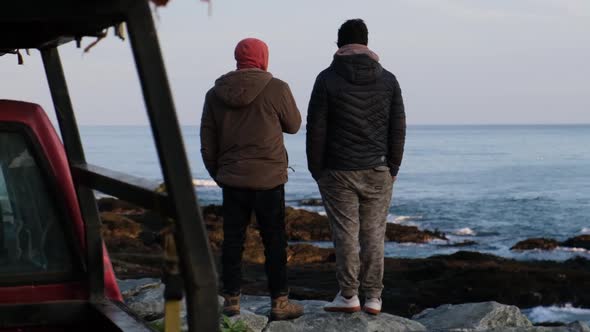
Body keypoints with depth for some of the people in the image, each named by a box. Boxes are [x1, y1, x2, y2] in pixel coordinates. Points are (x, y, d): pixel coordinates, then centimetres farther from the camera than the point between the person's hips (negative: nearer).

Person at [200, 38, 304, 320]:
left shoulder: (215, 94, 4)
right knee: (274, 241, 4)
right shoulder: (276, 89, -9)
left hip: (232, 180, 3)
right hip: (269, 179, -3)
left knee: (232, 239, 9)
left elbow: (207, 143, 8)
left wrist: (217, 173, 19)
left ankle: (231, 299, 13)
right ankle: (280, 302, 7)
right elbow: (293, 125, 5)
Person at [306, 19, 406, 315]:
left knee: (345, 233, 4)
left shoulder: (327, 79, -6)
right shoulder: (388, 79, 2)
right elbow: (398, 129, 2)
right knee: (373, 234, 7)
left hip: (338, 171, -2)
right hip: (377, 172, 2)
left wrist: (316, 171, 2)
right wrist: (392, 169, 9)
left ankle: (348, 295, 7)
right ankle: (373, 298, 9)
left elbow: (316, 129, -7)